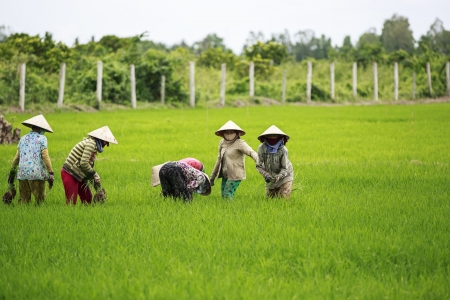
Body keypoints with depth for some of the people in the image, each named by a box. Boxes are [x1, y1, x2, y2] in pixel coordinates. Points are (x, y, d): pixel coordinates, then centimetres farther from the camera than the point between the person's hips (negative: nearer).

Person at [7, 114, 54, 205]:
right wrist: (51, 173, -8)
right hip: (36, 173, -5)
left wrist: (12, 172, 23)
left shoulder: (23, 139, 14)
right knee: (40, 200, 0)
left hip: (22, 173, 5)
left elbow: (17, 157, 15)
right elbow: (45, 156, -8)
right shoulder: (42, 139, 0)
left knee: (23, 200, 7)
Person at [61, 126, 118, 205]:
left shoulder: (92, 143, 13)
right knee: (72, 202, -10)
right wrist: (94, 174, -13)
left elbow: (88, 164, 15)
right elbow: (83, 163, -25)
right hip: (70, 175, -10)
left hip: (78, 175, 10)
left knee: (87, 198, 11)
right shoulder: (91, 143, -17)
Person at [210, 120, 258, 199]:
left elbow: (251, 152, -29)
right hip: (225, 175, 7)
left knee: (227, 197, -15)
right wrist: (213, 176, 23)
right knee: (223, 197, 8)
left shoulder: (240, 143, -12)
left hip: (235, 175, -7)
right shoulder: (222, 143, 8)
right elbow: (219, 160, 19)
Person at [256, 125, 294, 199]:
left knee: (283, 198, -9)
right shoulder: (261, 148, -18)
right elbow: (259, 166, -12)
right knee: (269, 198, 11)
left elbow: (285, 168, -18)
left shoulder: (283, 150, -23)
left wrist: (278, 177, -35)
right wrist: (266, 175, -27)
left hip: (284, 176, -3)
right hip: (270, 177, 3)